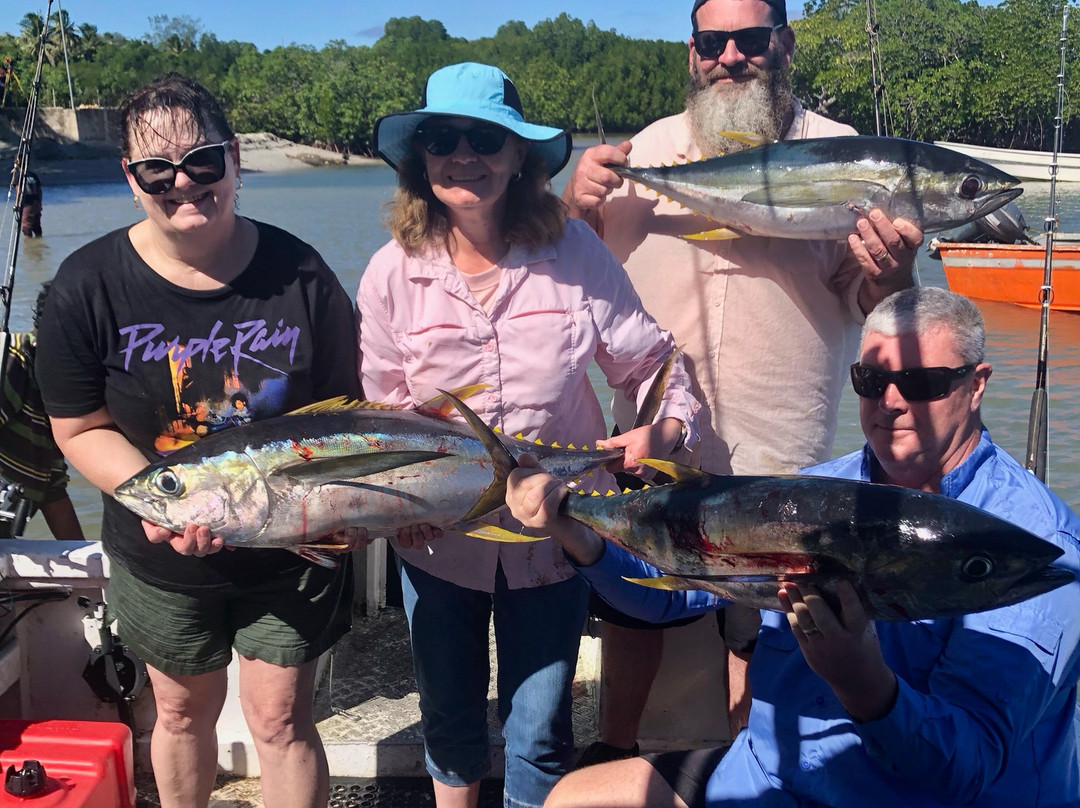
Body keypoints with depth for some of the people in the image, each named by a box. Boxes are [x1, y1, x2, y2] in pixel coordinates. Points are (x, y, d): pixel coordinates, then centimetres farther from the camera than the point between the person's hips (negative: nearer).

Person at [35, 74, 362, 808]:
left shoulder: (299, 273, -13)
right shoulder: (89, 286, -13)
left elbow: (343, 411, -6)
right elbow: (81, 430, -8)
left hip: (290, 552, -1)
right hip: (160, 557, 1)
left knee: (281, 720, 11)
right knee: (184, 712, 22)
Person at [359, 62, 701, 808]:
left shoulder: (575, 251, -13)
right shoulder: (392, 273, -9)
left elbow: (648, 361, -5)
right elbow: (382, 408, 0)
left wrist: (663, 426, -25)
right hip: (439, 535, 2)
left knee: (539, 734, 11)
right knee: (450, 719, 22)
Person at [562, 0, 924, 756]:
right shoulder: (647, 149, 4)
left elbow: (868, 307, -6)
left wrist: (891, 275, -29)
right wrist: (576, 205, -13)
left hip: (775, 453, -2)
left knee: (760, 634, 13)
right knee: (631, 611, 19)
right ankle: (614, 752, 42)